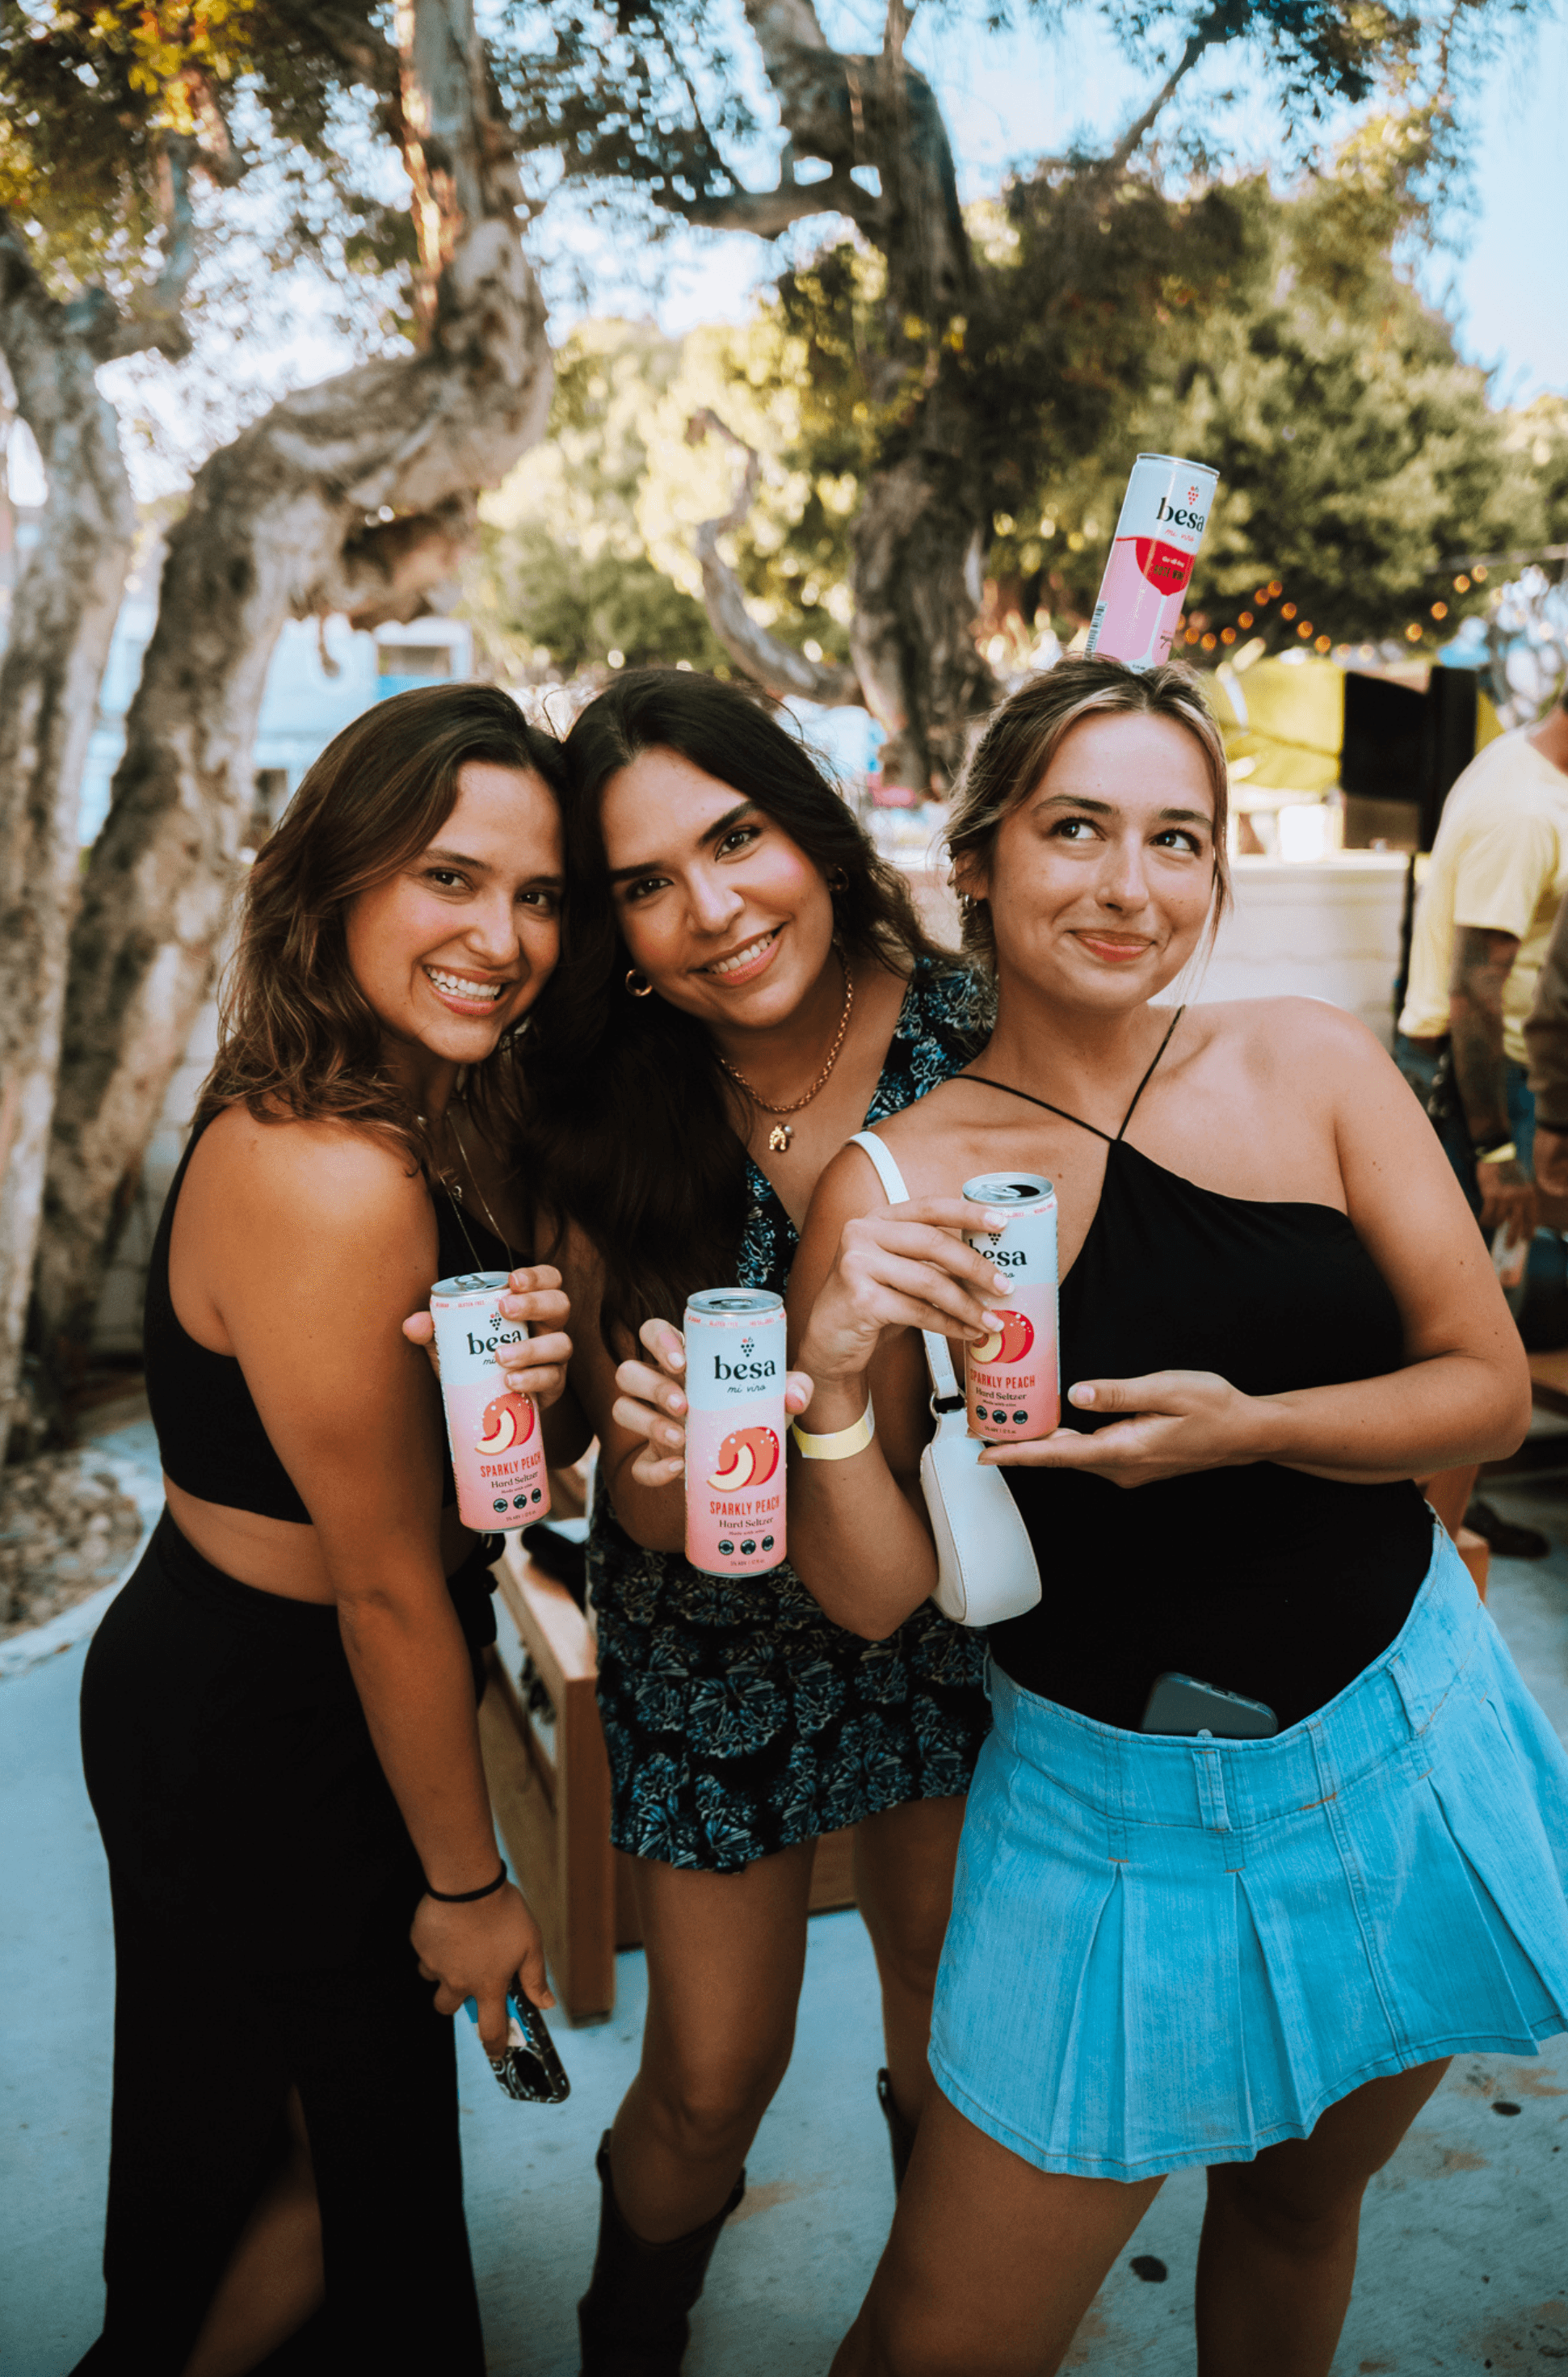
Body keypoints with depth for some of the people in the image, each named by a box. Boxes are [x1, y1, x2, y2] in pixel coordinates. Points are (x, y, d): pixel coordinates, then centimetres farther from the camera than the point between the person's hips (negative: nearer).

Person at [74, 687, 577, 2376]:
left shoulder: (429, 1118, -2)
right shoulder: (334, 1182, -30)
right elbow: (388, 1591, -22)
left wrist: (529, 1375, -21)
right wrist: (466, 1880, -8)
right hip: (264, 1755, -8)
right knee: (353, 2171, 16)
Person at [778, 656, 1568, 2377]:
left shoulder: (1311, 1064, -7)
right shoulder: (892, 1188, -12)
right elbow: (875, 1596, -10)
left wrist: (1255, 1426, -21)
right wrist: (833, 1381, -28)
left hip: (1407, 1748, 3)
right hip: (1115, 1806, -2)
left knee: (1296, 2204, 25)